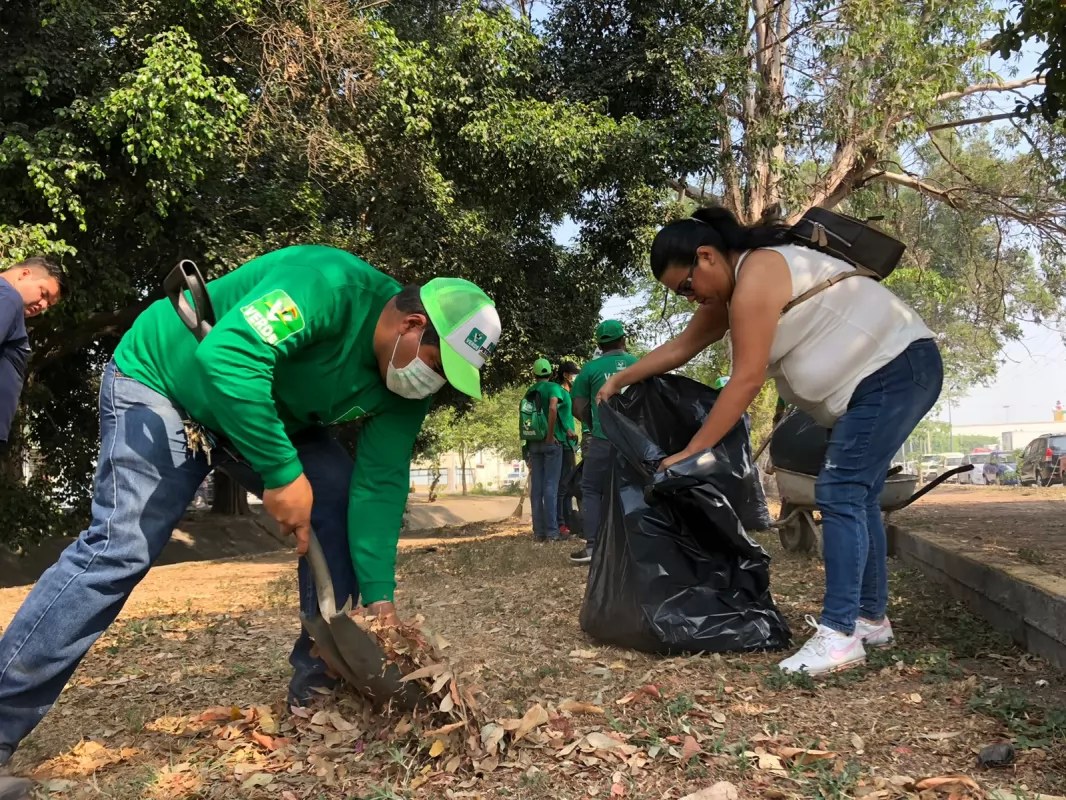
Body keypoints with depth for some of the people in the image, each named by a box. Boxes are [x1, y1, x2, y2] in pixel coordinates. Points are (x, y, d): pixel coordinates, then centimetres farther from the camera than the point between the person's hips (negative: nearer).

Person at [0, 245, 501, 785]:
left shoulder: (405, 386, -11)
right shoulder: (329, 285, -35)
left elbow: (378, 486, -13)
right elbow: (227, 358, -44)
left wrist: (378, 598, -19)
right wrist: (282, 473, -39)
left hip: (266, 415, 7)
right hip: (161, 379, -7)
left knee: (342, 498, -7)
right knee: (121, 547, -20)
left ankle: (321, 681, 5)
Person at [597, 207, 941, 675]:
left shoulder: (755, 277, -20)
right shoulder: (731, 288, 12)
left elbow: (746, 380, -23)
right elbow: (682, 346, 21)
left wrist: (690, 454, -20)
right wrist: (621, 380, 23)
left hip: (894, 369, -11)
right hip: (881, 375, 11)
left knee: (840, 495, -16)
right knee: (854, 496, 12)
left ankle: (839, 635, -17)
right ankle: (872, 619, 20)